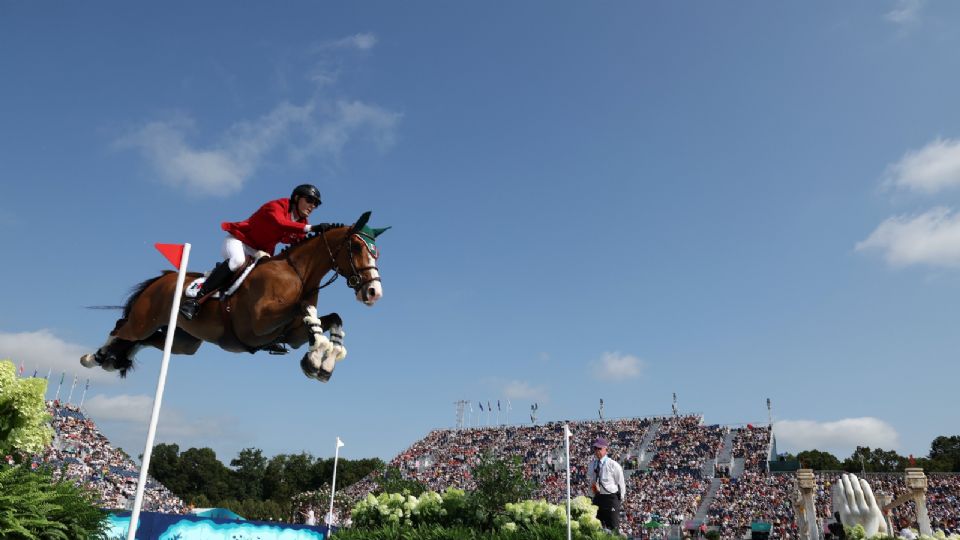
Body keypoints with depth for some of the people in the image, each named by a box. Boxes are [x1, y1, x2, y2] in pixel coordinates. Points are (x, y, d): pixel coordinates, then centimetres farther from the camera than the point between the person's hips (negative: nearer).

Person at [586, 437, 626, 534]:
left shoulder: (613, 465, -13)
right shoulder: (592, 465, 5)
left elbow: (621, 482, -5)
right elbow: (589, 478, 21)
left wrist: (620, 499, 0)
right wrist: (591, 484, 3)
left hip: (611, 498, -6)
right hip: (597, 497, 6)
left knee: (613, 528, -3)